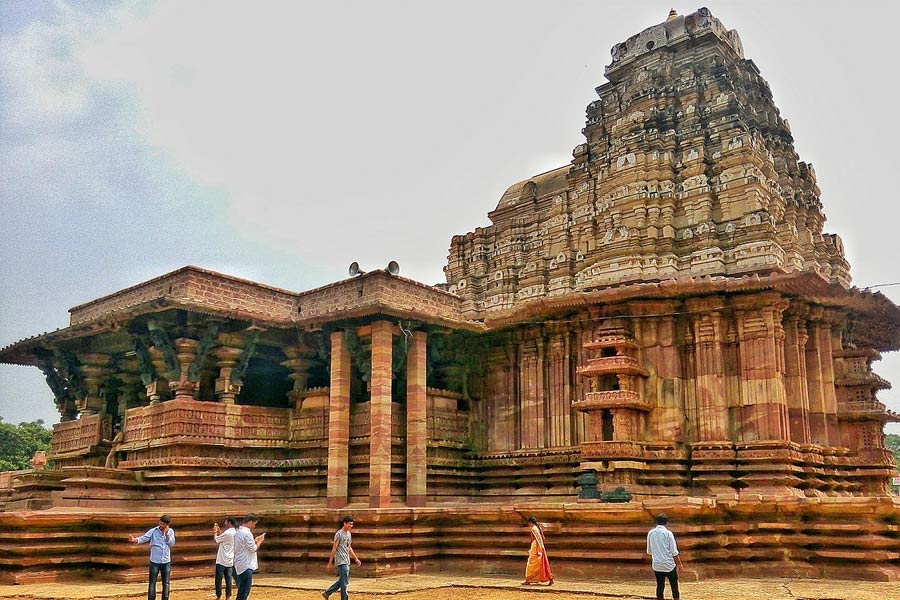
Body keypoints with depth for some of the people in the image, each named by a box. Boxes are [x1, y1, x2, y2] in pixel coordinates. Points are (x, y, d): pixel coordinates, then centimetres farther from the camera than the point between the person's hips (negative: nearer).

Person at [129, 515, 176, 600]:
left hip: (166, 562, 2)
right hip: (154, 561, -2)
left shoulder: (171, 531, 2)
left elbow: (172, 543, -7)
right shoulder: (153, 531, -7)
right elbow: (143, 538, -21)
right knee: (152, 583, 2)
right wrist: (135, 540, -40)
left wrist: (166, 533, -16)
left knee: (166, 583, 9)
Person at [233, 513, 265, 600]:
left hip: (240, 566, 10)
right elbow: (253, 548, -14)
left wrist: (255, 540, 15)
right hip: (246, 566, -10)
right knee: (245, 591, -6)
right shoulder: (247, 533, -18)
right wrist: (260, 541, 1)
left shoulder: (238, 532, 12)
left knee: (242, 590, 15)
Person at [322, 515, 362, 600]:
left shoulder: (348, 534, 14)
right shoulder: (339, 534, -11)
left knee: (342, 581, 14)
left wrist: (356, 559, 20)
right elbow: (334, 548, -12)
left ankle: (326, 593, 24)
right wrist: (330, 563, -12)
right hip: (341, 561, -9)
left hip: (347, 561, 9)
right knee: (345, 582, -7)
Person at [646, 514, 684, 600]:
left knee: (660, 586, 10)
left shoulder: (651, 533, 3)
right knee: (674, 585, 9)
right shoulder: (668, 533, -8)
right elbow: (674, 552, -8)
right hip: (669, 564, -3)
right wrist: (679, 564, 1)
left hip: (656, 565, 3)